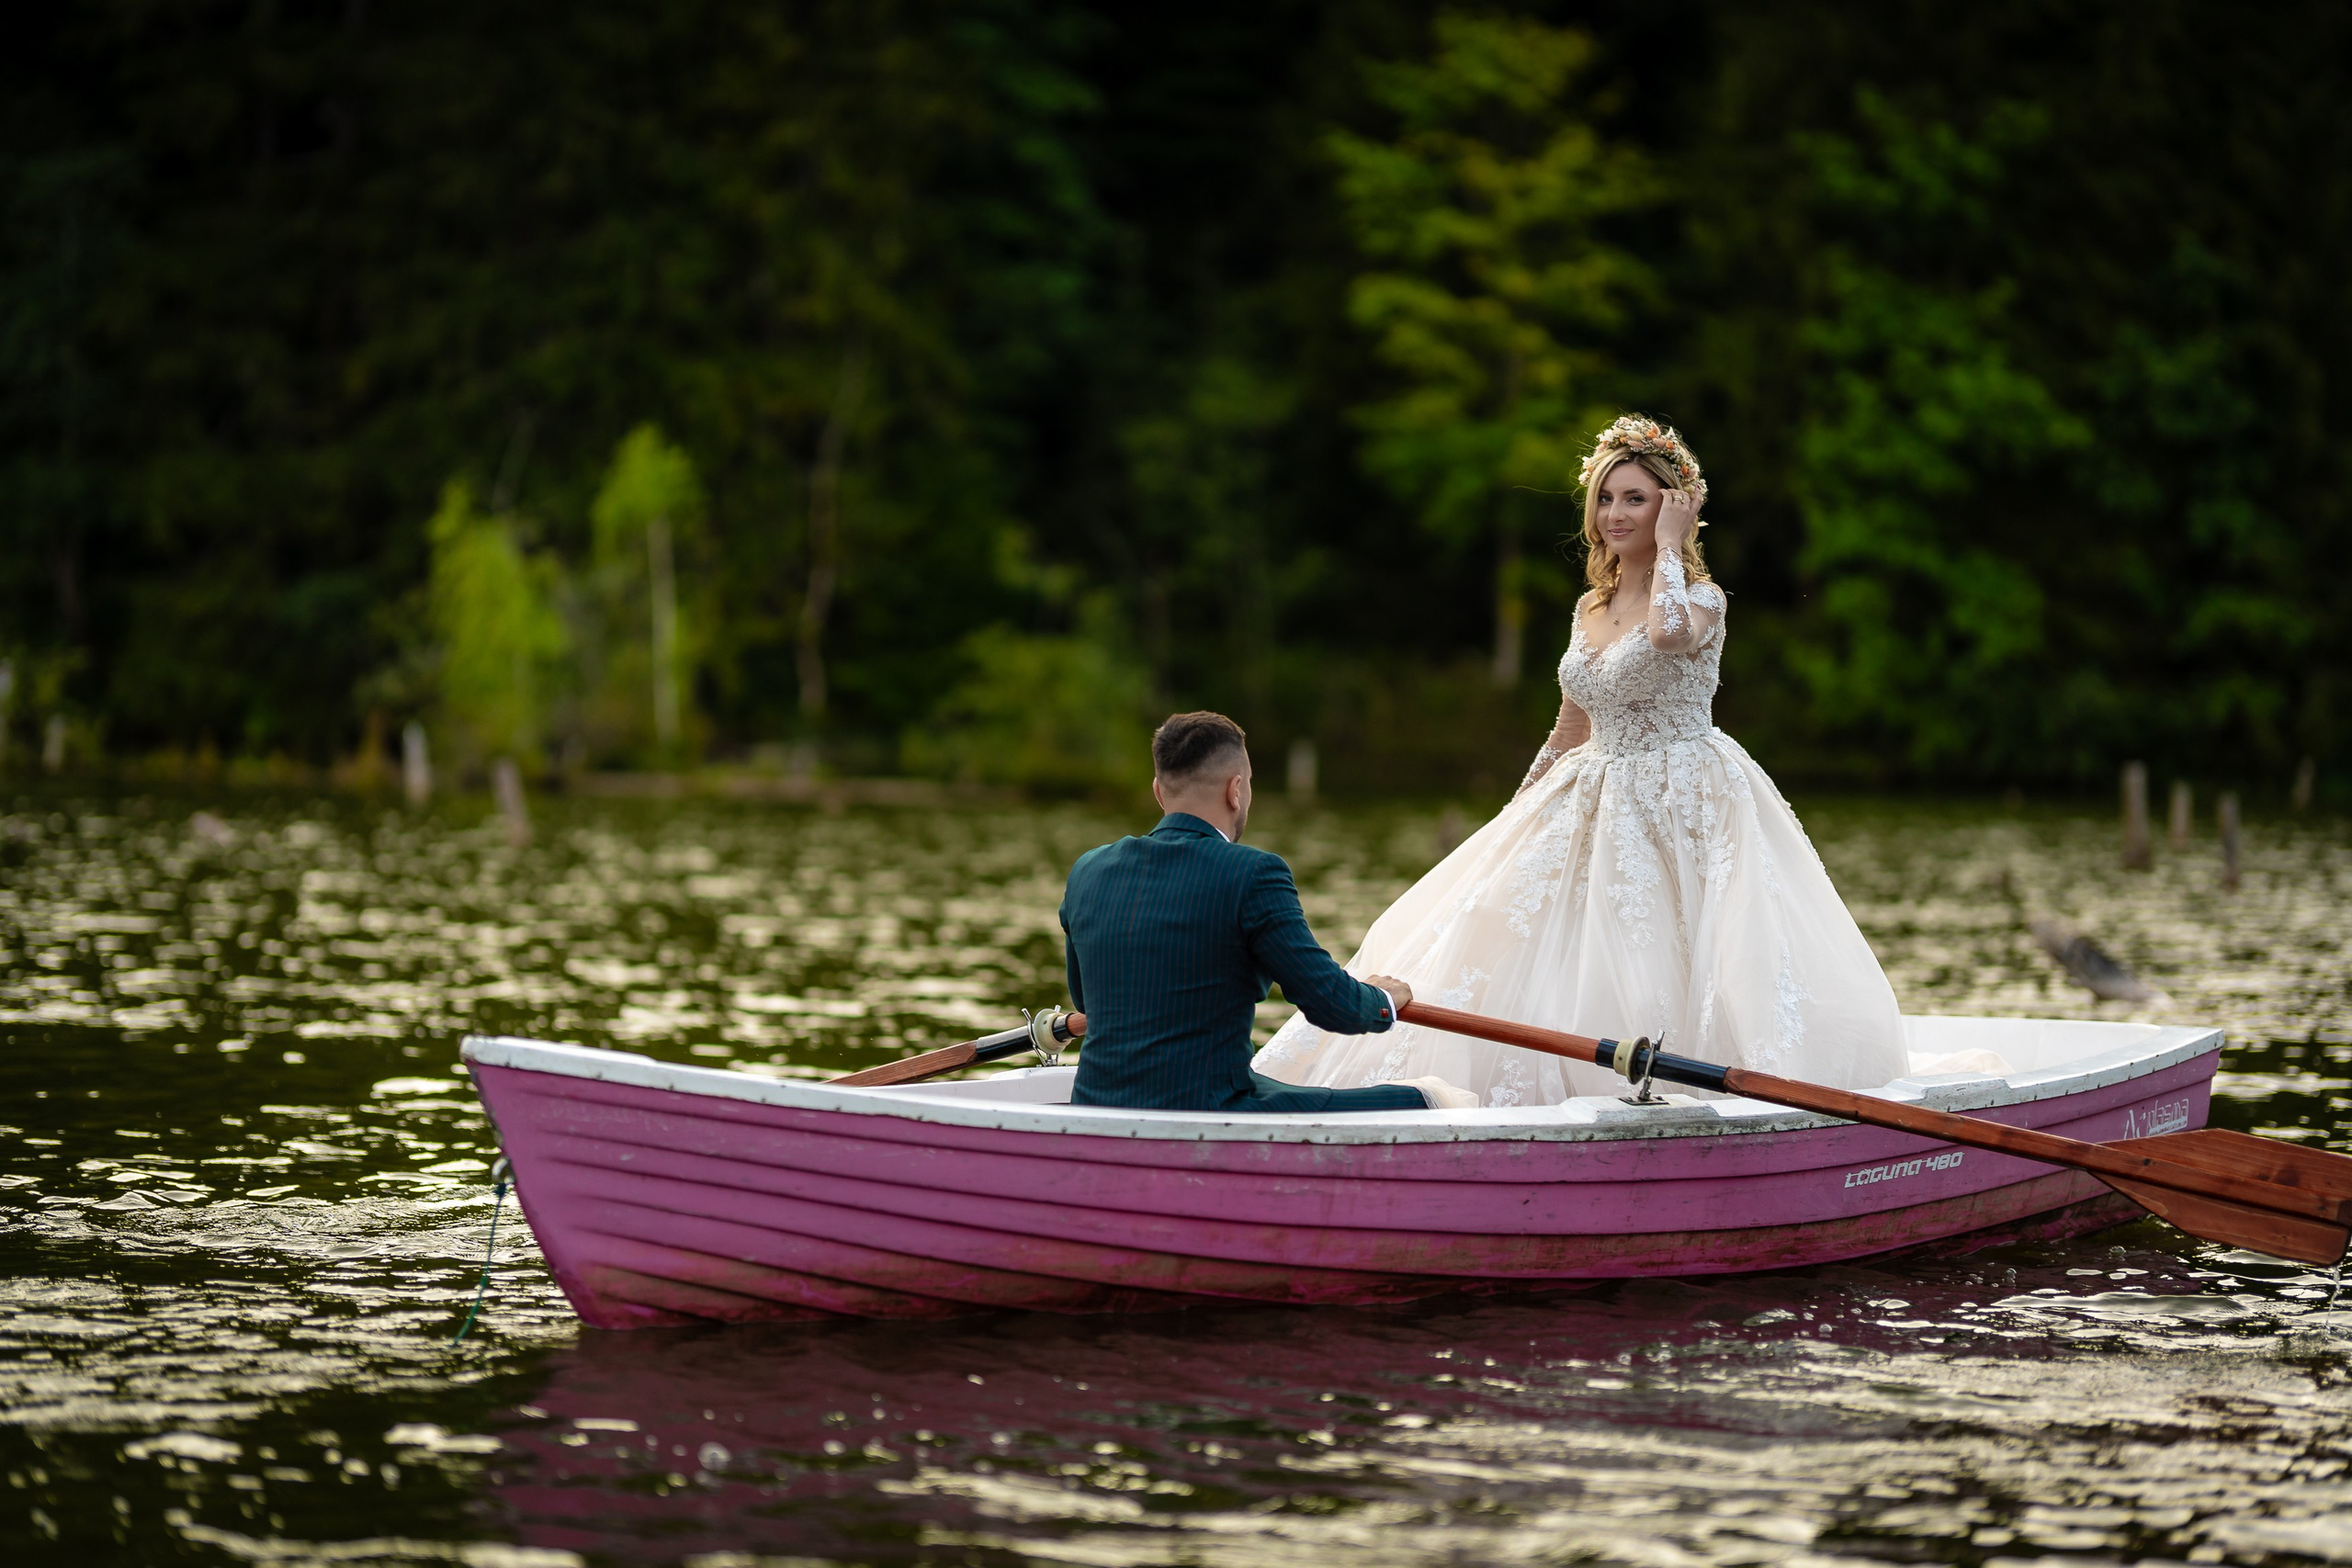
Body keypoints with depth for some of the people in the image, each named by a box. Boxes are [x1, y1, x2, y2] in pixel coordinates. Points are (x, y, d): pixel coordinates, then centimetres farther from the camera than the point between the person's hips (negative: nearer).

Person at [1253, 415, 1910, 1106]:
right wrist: (1514, 819, 21)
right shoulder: (1591, 607, 13)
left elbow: (1667, 633, -34)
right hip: (1597, 807, 7)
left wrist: (1669, 544, -18)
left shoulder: (1702, 598, -7)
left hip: (1687, 807, -7)